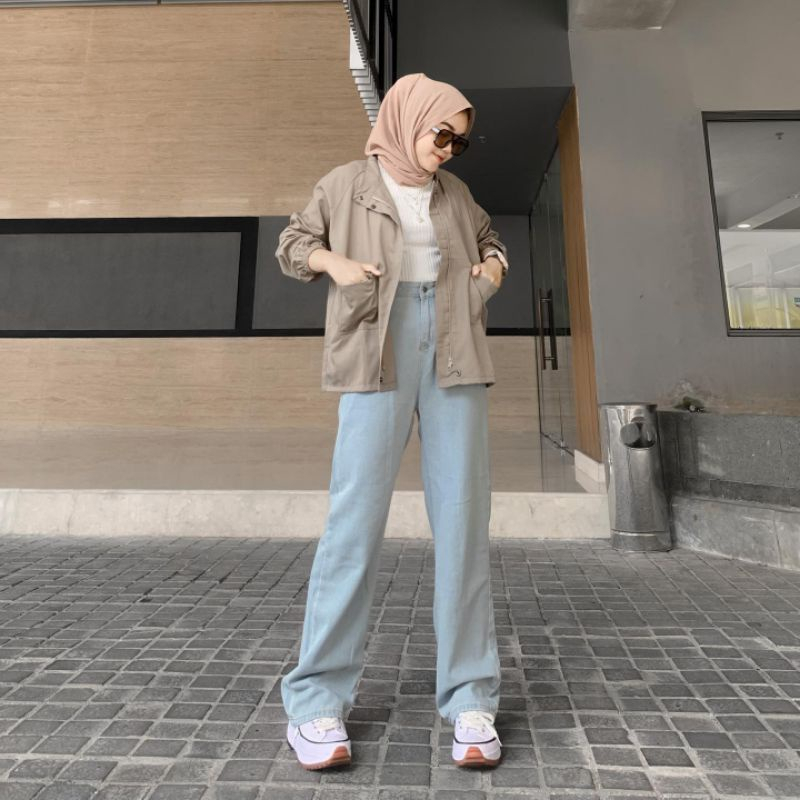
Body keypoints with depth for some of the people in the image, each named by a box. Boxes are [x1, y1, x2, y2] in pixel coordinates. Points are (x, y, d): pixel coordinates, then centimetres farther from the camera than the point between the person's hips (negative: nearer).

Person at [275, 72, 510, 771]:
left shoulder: (454, 192, 23)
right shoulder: (349, 183, 14)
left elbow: (489, 239, 37)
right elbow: (292, 244, 18)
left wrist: (493, 266, 14)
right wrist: (335, 262, -3)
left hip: (453, 352, 4)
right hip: (380, 352, -3)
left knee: (463, 516, -2)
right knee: (356, 515, -10)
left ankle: (470, 697, 10)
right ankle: (318, 698, 5)